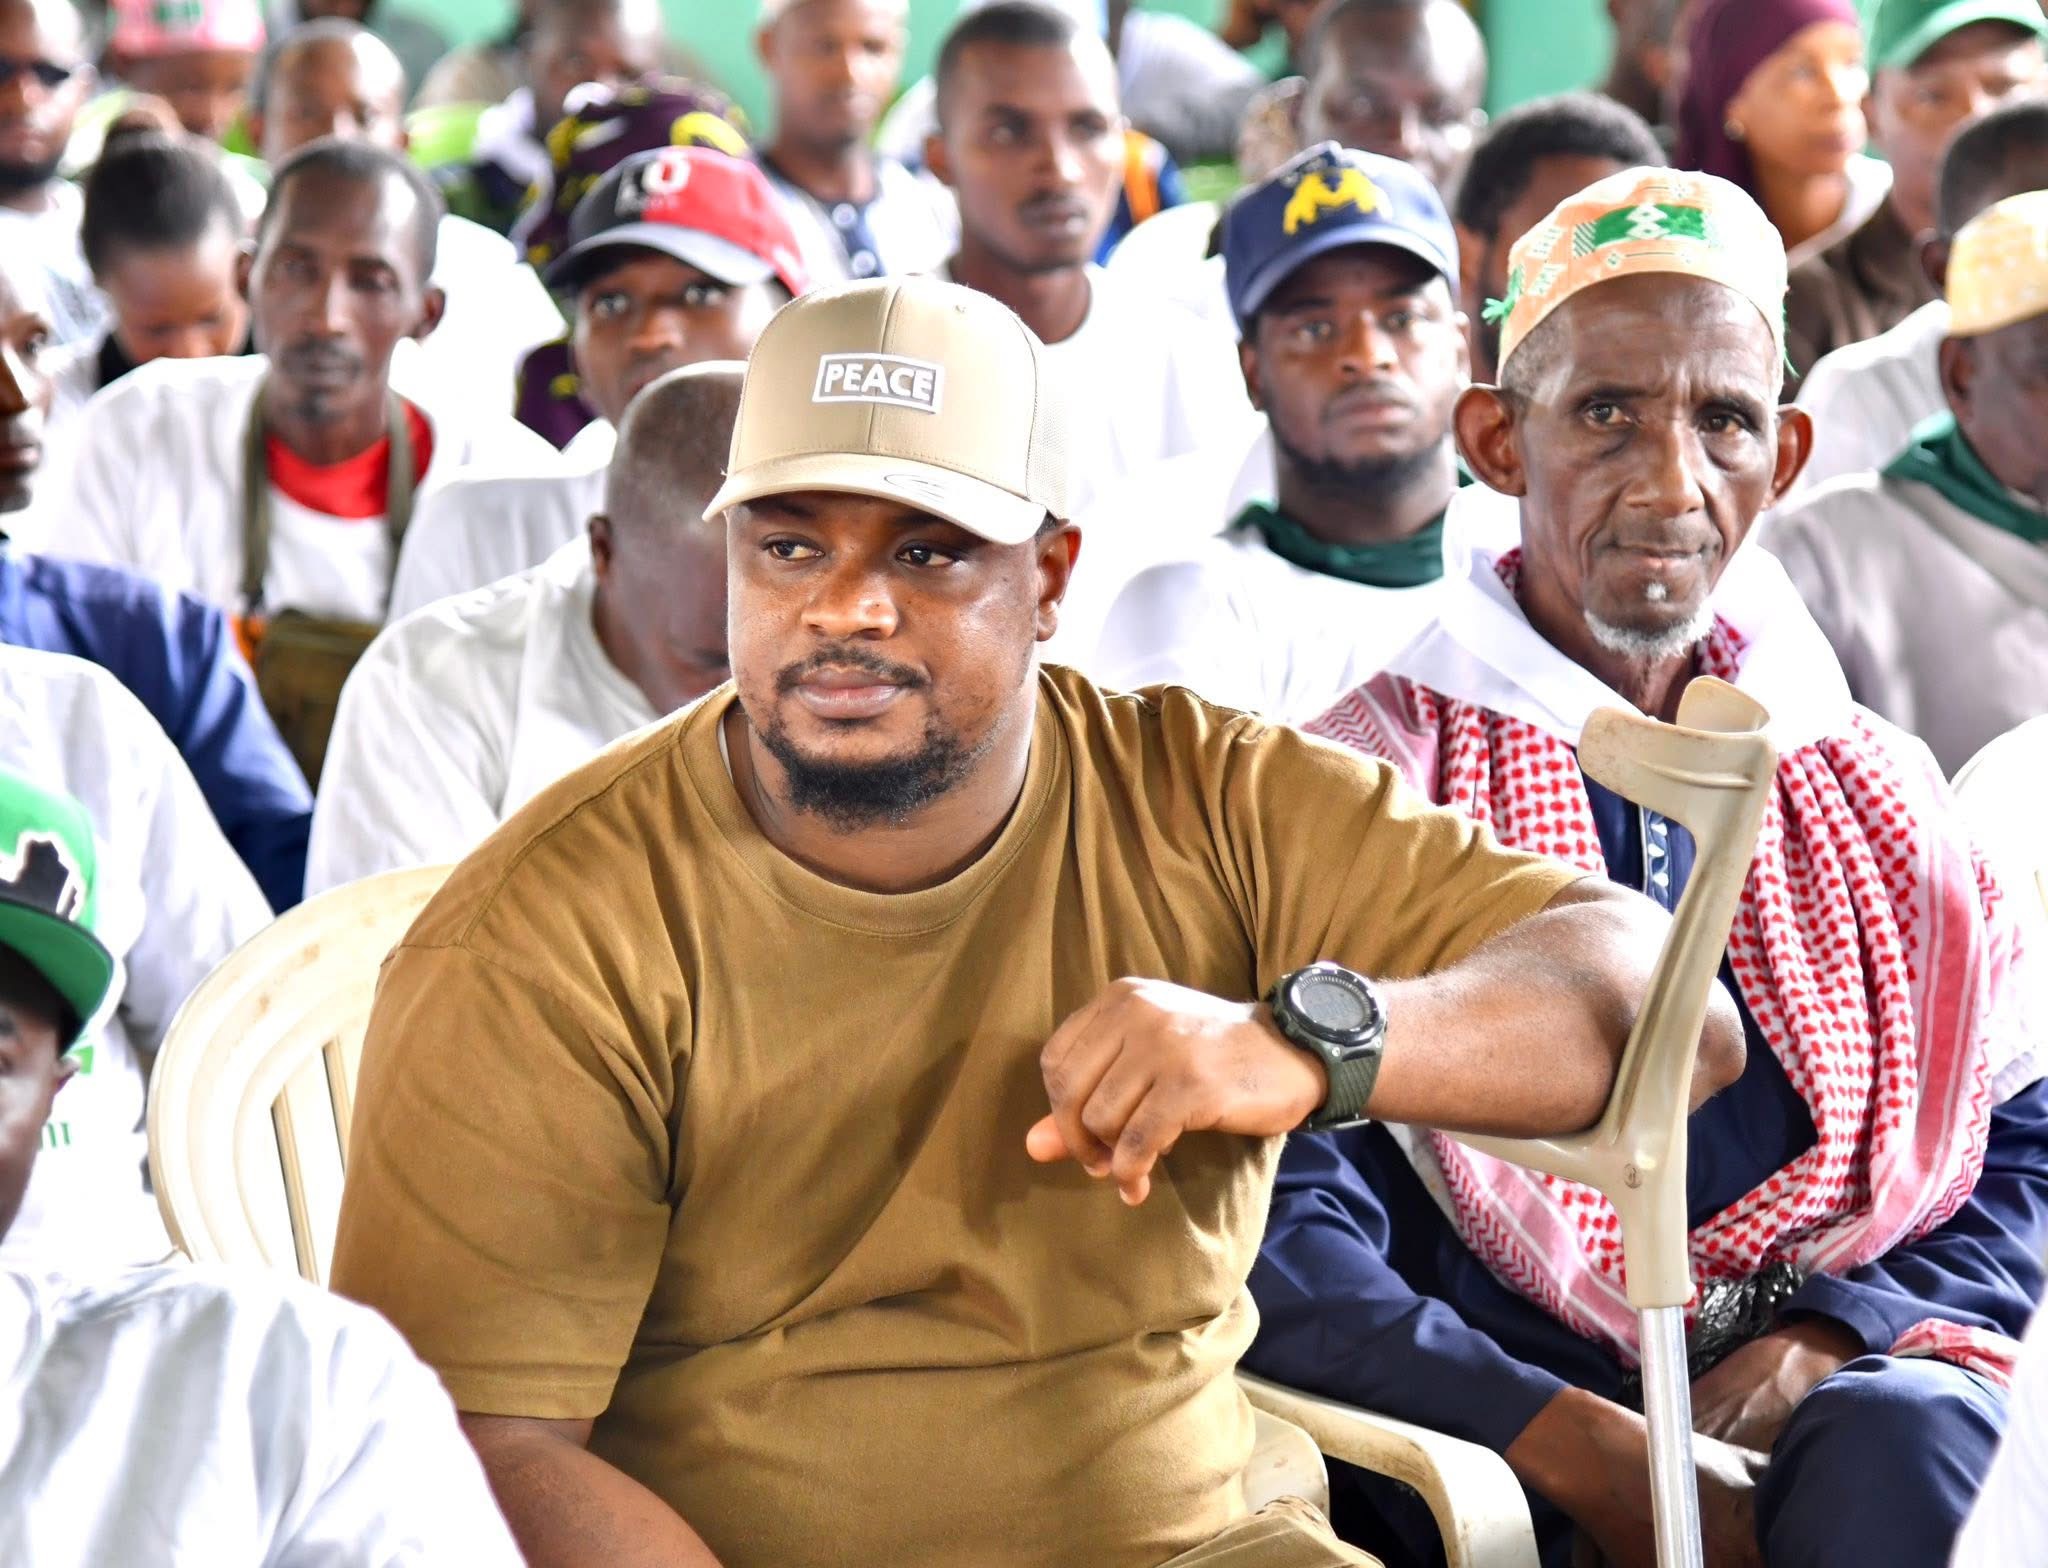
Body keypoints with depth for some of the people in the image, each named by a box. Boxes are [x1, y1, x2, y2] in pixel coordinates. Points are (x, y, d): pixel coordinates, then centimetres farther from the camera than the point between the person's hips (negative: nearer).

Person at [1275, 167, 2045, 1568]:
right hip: (1496, 1441, -2)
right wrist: (1589, 1451, -17)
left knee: (1902, 1445, -31)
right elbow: (1280, 1232, -7)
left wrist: (1824, 1344, -5)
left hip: (1819, 1405, 2)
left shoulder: (1875, 796, 16)